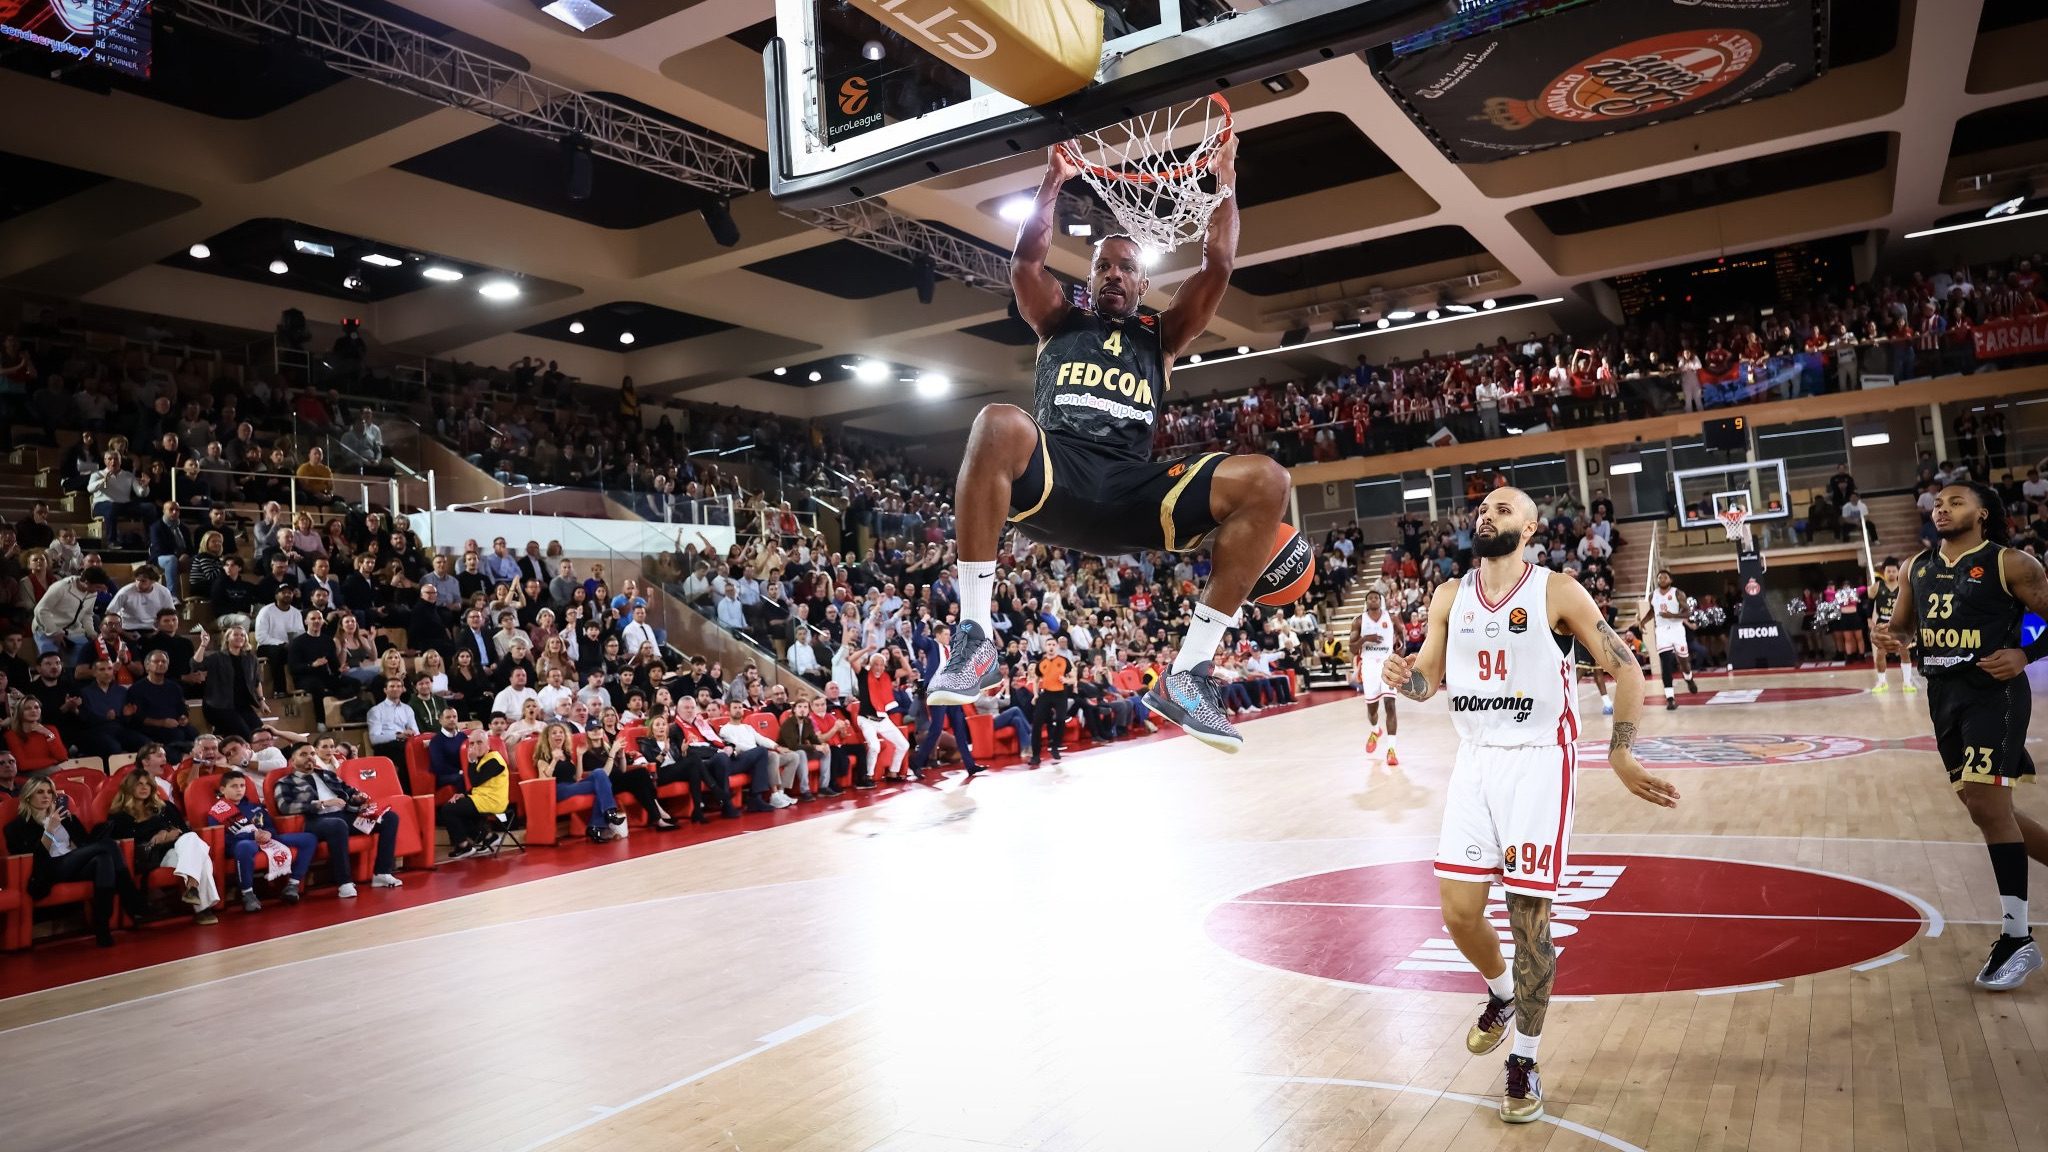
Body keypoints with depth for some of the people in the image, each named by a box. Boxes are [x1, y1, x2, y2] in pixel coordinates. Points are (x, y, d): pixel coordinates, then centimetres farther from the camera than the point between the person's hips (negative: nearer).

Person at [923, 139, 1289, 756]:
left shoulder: (1162, 334, 28)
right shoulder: (1060, 320, 25)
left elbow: (1216, 269, 15)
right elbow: (1026, 262, 7)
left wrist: (1224, 183, 16)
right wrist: (1056, 178, 6)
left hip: (1134, 489, 2)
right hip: (1053, 477, -2)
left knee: (1265, 481, -20)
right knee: (999, 424, -38)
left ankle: (1187, 674, -21)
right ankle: (975, 637, -32)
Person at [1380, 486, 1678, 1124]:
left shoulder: (1558, 592, -7)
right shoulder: (1450, 596, 5)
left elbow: (1626, 671, -4)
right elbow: (1428, 680, 10)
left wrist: (1620, 755, -14)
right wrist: (1404, 677, -14)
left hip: (1538, 762, -4)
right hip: (1474, 761, 4)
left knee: (1529, 919, -2)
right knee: (1459, 912, 2)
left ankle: (1525, 1061, 17)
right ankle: (1501, 993, 35)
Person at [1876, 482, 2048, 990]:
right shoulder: (1918, 567, 11)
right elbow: (1902, 626, 18)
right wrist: (1893, 638, -3)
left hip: (1994, 694, -7)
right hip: (1944, 695, 7)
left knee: (1987, 804, -14)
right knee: (1987, 808, 12)